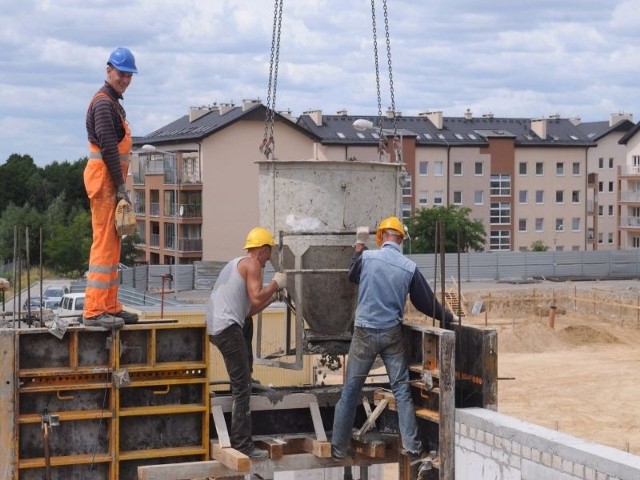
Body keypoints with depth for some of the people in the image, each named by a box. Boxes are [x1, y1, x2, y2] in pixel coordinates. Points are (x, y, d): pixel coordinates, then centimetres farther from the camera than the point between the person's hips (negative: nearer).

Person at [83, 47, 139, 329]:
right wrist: (120, 185, -19)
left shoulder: (114, 103, 21)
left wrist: (120, 184, 16)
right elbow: (108, 147, -19)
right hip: (104, 178, -11)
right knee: (104, 243, -12)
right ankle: (94, 311, -13)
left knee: (112, 245, 12)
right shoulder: (103, 103, -12)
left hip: (112, 180, 11)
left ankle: (110, 307, 18)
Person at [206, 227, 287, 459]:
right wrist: (275, 283, -1)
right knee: (242, 387, -8)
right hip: (228, 328, -9)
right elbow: (256, 299, -14)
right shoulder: (252, 263, -2)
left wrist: (272, 297, 32)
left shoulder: (237, 264, 27)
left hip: (215, 326, 9)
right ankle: (242, 445, -9)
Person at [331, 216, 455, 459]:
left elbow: (352, 276, 17)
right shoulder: (409, 267, -3)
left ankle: (338, 447, 11)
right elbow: (426, 302, 7)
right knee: (402, 390, 6)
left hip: (365, 332, -1)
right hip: (392, 334, 1)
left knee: (350, 391, 6)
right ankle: (412, 446, 4)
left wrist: (359, 244, 26)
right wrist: (449, 317, 23)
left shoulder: (367, 257, -7)